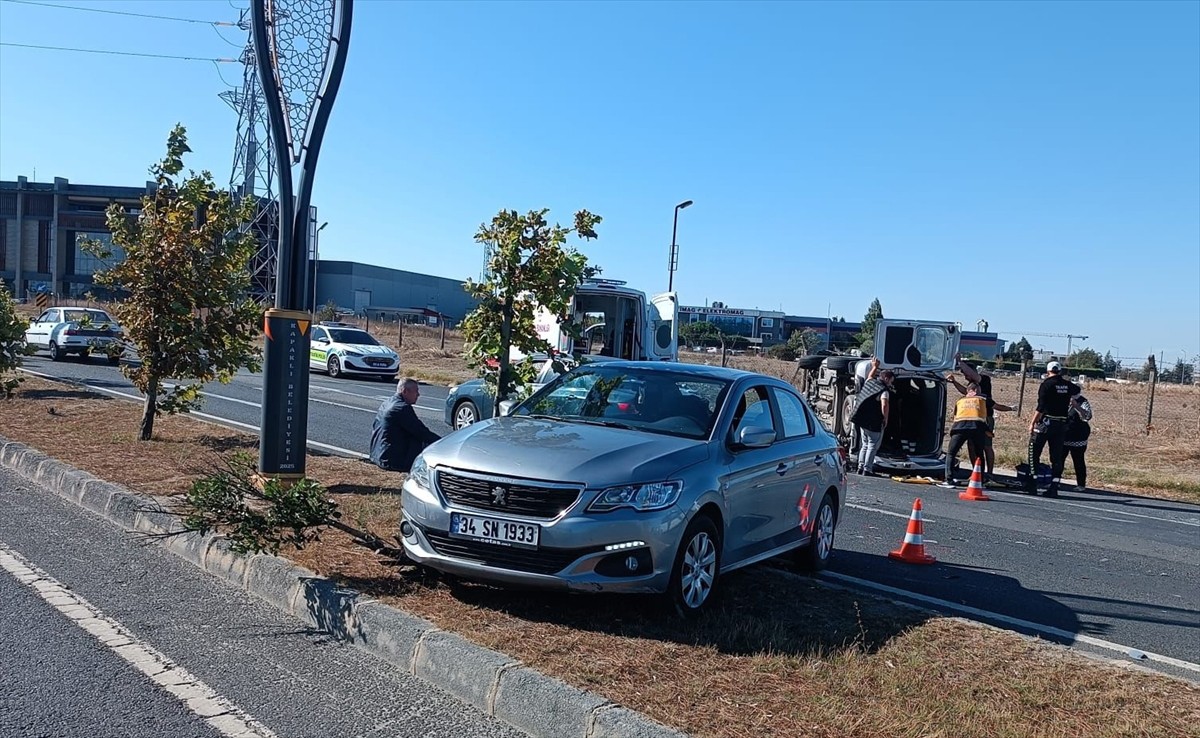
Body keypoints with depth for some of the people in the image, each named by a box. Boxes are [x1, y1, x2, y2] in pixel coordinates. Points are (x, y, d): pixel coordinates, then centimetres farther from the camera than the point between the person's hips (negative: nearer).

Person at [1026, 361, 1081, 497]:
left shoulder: (1047, 383, -8)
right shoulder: (1067, 385, 8)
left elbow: (1041, 406, -15)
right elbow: (1077, 389, 35)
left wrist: (1032, 422, -12)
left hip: (1046, 422, -5)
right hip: (1062, 424, 5)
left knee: (1034, 452, 3)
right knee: (1057, 456, 8)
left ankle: (1032, 485, 1)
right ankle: (1053, 488, 6)